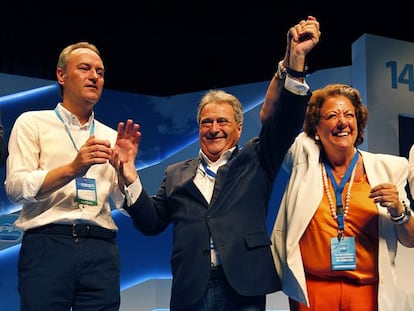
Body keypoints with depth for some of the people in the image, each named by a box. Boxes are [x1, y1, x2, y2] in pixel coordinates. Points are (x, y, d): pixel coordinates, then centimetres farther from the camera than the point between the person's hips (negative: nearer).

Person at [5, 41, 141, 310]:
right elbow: (15, 188, -5)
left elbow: (124, 204, 10)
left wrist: (123, 168, -10)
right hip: (47, 244, -3)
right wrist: (73, 168, -18)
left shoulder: (111, 136, 17)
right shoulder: (32, 123, 8)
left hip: (101, 250, 3)